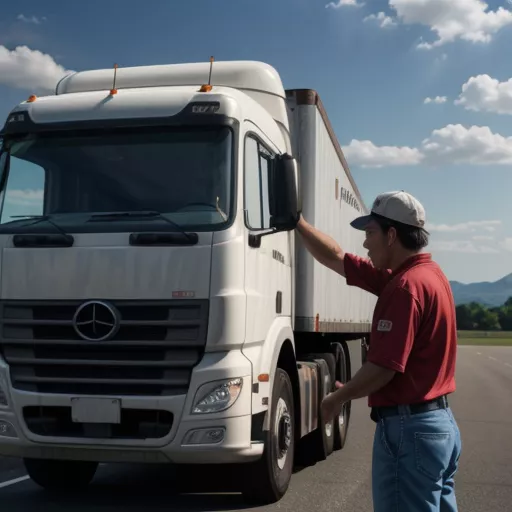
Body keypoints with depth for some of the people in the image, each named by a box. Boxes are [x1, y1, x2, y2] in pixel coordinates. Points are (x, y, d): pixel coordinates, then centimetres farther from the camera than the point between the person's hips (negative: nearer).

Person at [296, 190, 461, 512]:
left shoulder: (406, 285, -19)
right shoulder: (428, 273, 11)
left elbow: (383, 368, -24)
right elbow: (336, 258, 18)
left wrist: (339, 397, -7)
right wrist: (297, 222, 19)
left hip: (409, 428, -10)